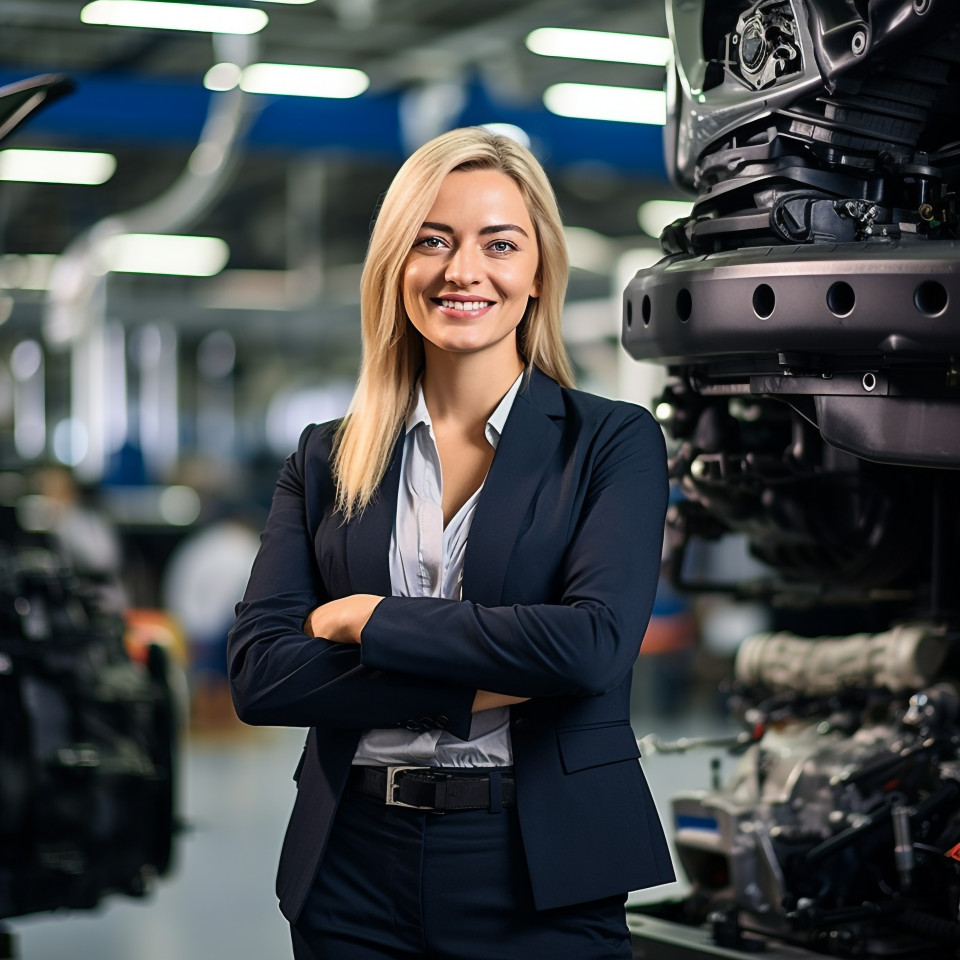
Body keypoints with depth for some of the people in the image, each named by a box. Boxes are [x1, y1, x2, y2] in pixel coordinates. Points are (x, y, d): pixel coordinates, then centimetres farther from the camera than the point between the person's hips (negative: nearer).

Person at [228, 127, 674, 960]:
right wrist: (481, 686, -14)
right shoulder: (326, 460, 6)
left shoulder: (614, 444, -2)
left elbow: (596, 644, -18)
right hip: (353, 869, 3)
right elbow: (258, 673, -5)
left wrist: (368, 619, -11)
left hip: (541, 871, -2)